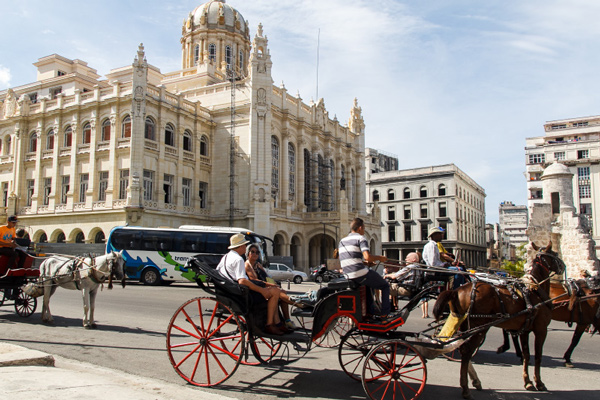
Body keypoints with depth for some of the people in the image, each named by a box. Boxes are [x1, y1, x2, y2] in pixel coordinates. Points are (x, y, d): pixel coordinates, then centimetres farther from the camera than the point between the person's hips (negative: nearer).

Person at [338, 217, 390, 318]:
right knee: (385, 286, 11)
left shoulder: (342, 241, 18)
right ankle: (384, 313, 6)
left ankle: (371, 310, 34)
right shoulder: (360, 238, -5)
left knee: (368, 283, 36)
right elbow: (367, 256, -20)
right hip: (360, 274, -8)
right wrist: (380, 258, -3)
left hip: (348, 277, 8)